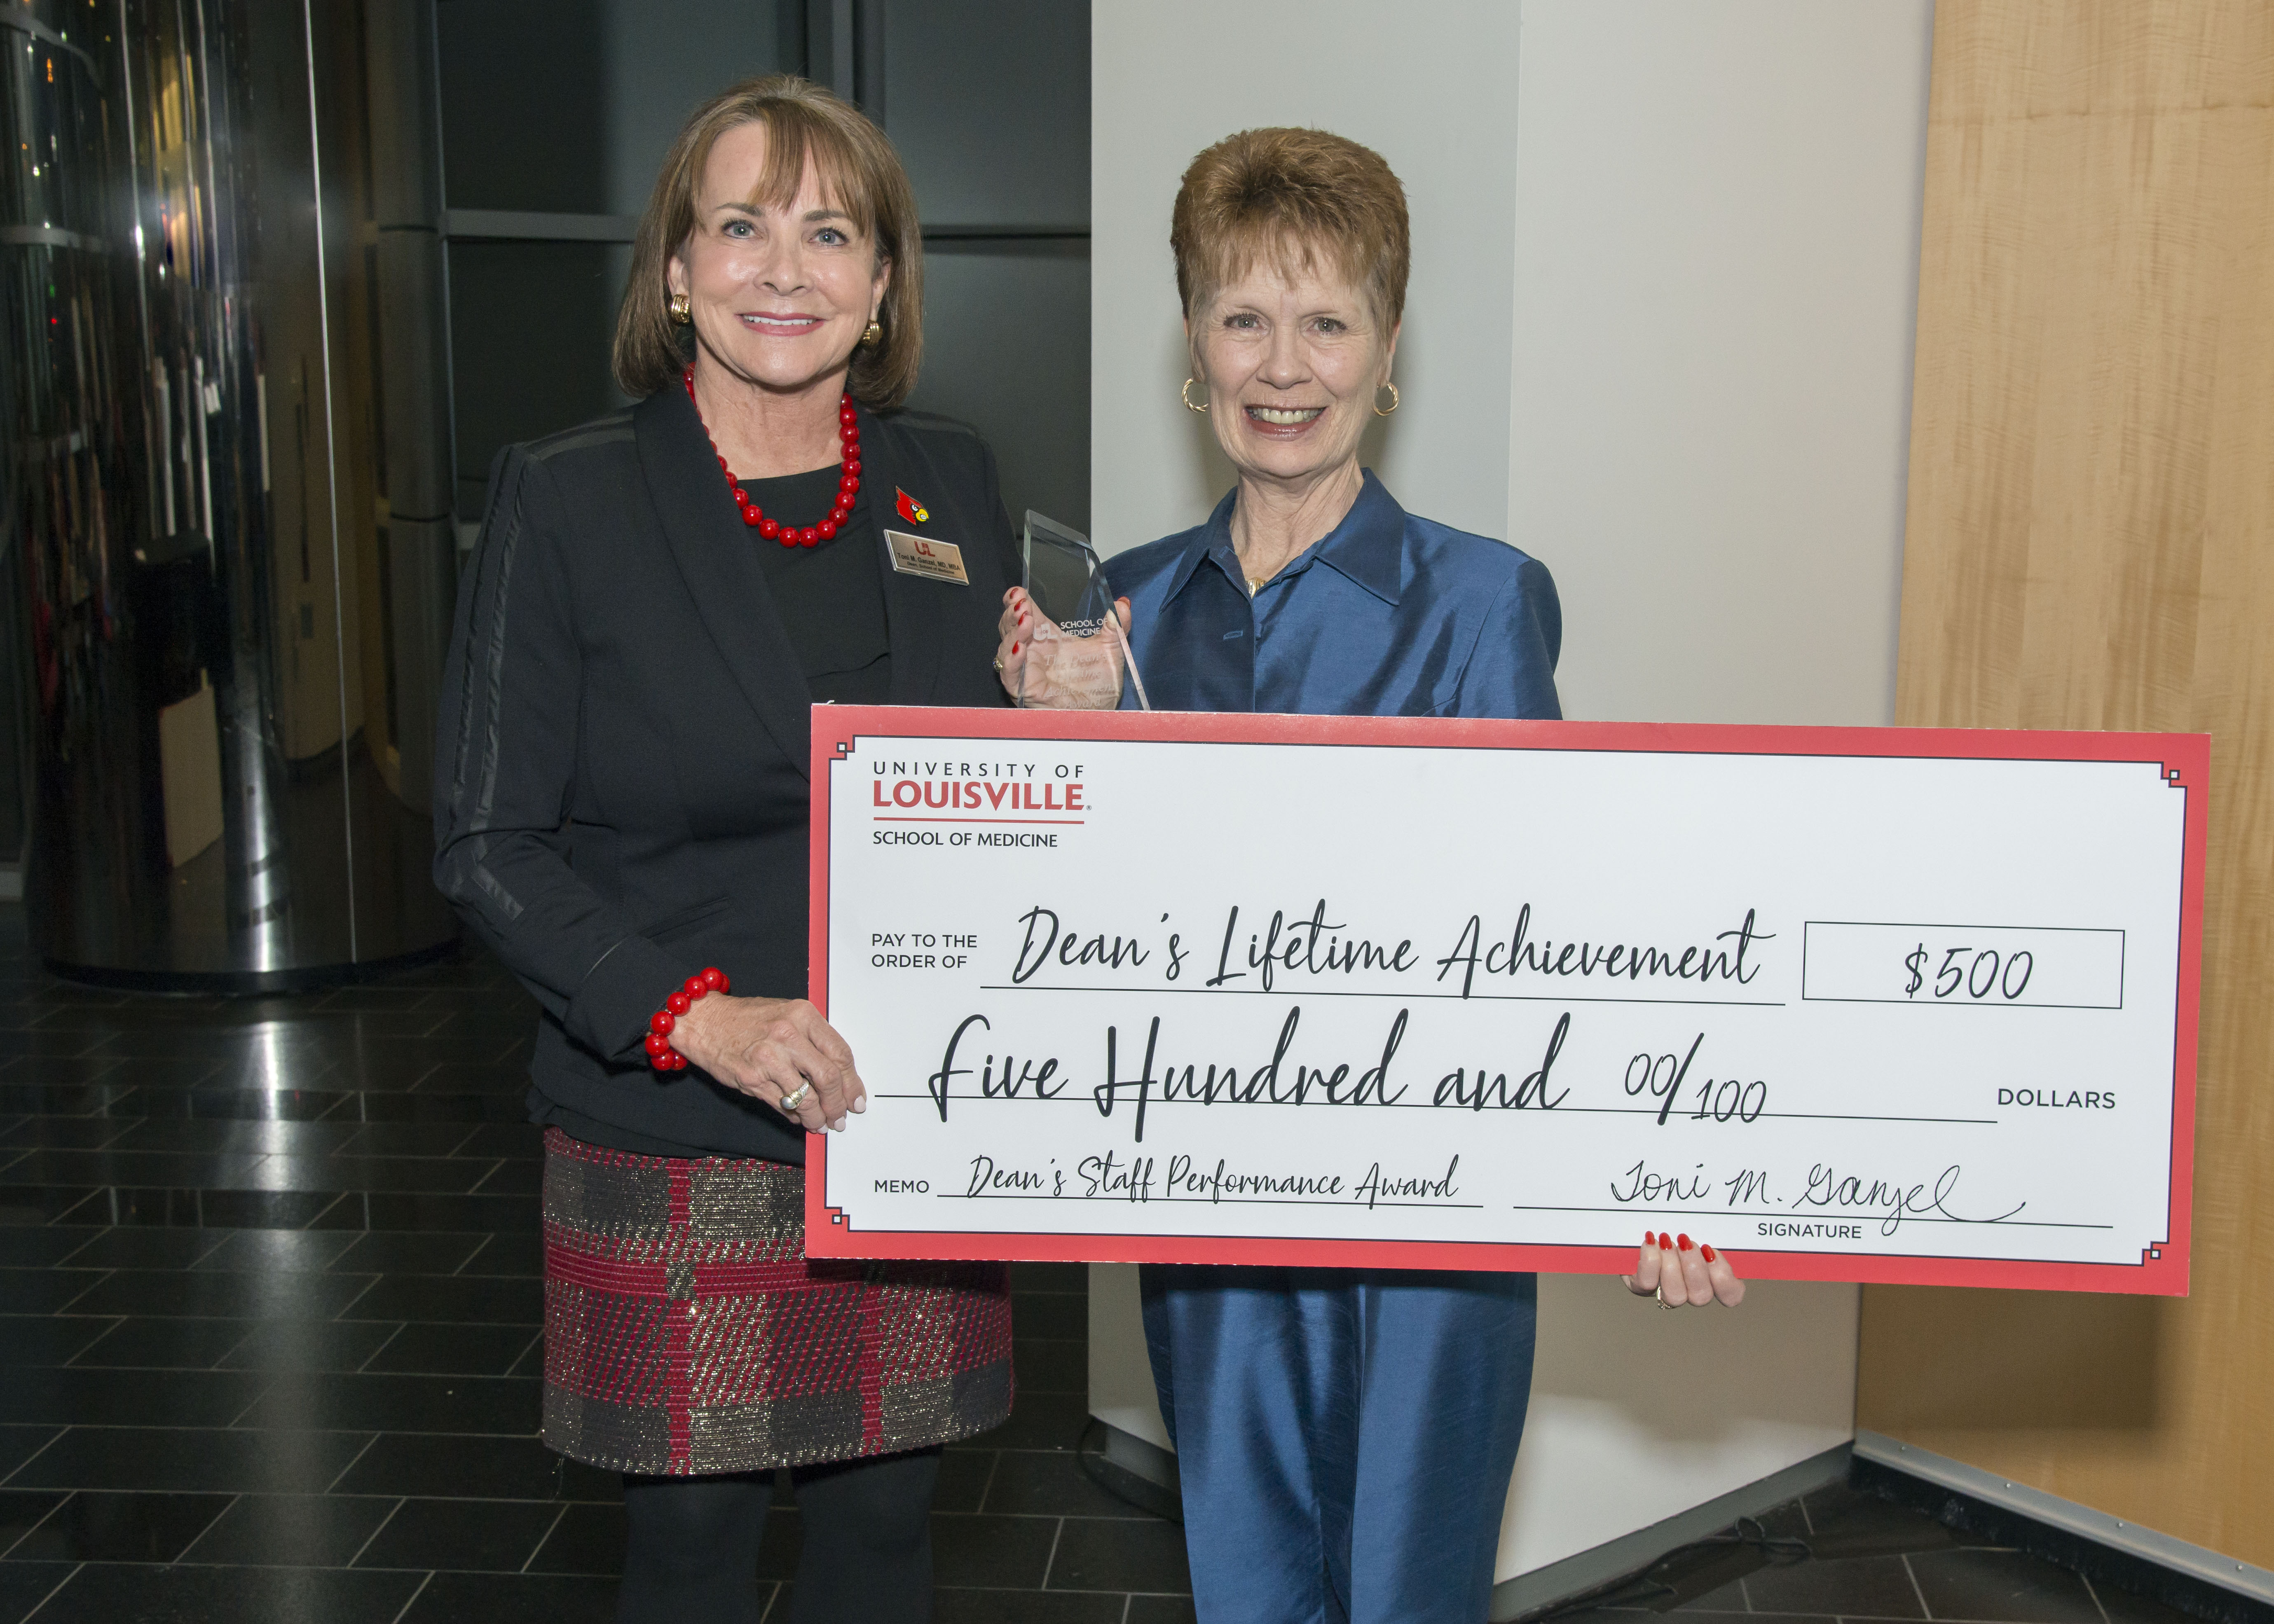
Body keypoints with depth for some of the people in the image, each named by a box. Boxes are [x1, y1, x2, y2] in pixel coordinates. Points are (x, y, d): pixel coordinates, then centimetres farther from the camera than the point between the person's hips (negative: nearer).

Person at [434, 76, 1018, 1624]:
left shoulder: (952, 481, 5)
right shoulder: (564, 498, -6)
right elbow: (487, 842, -8)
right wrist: (702, 1015, -20)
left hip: (916, 1133, 3)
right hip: (676, 1157, -3)